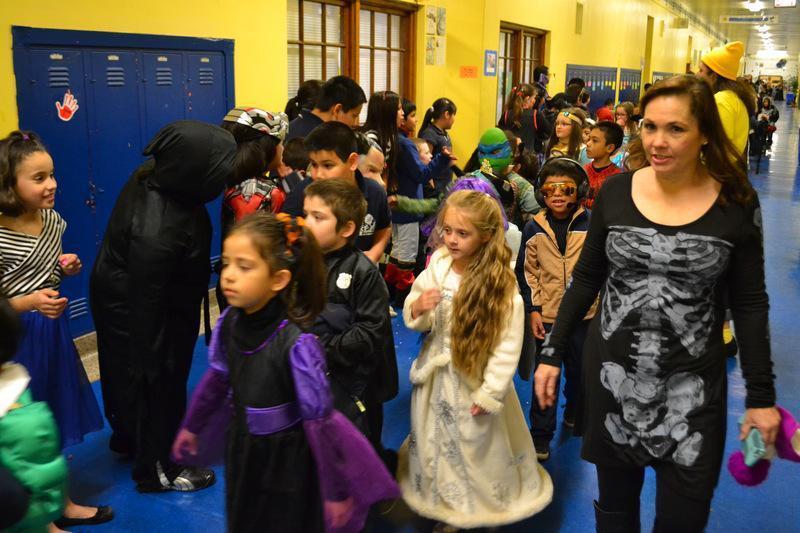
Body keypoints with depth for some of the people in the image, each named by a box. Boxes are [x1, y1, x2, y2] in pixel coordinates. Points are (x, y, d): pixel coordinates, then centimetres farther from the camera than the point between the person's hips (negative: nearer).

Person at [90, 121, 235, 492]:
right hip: (135, 311, -9)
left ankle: (128, 436, 55)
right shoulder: (155, 230, -40)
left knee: (129, 371, 29)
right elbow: (146, 301, -31)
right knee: (154, 380, 11)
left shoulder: (155, 175, -18)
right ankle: (158, 467, 34)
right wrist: (151, 356, -20)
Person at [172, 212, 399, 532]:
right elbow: (217, 379, 7)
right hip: (242, 451, 6)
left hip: (289, 461, -6)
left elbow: (320, 422, -22)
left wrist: (337, 490, -16)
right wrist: (193, 427, 21)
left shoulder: (295, 343, -28)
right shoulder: (229, 322, -11)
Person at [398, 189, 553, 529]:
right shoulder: (437, 265, -8)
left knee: (476, 449, 14)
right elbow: (416, 320, 3)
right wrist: (418, 307, -20)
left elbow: (508, 348, -17)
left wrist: (489, 395, -13)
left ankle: (482, 511, 40)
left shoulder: (502, 287, -21)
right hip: (436, 374, 5)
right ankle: (441, 503, 46)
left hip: (474, 378, -4)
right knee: (434, 444, 21)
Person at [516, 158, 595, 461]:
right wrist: (533, 309, -2)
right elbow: (526, 271, 3)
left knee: (580, 370, 17)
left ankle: (575, 414, 42)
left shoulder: (591, 225, -7)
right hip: (547, 315, 0)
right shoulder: (534, 229, -3)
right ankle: (541, 434, 15)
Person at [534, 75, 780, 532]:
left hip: (692, 384, -1)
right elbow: (587, 279, 5)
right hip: (612, 373, 2)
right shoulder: (616, 191, -4)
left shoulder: (737, 202, -8)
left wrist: (762, 394, -1)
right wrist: (553, 353, 4)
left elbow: (750, 303, -1)